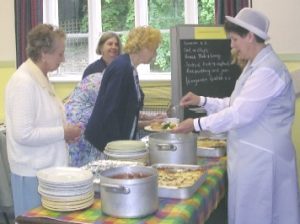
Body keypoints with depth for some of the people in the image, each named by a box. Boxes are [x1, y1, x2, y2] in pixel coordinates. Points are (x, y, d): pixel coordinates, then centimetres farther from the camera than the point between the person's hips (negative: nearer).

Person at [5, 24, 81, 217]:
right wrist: (63, 133, -16)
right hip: (33, 171, -9)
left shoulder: (41, 78, 9)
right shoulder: (24, 82, -19)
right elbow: (23, 134, -23)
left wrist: (65, 130, 3)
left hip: (48, 166, 9)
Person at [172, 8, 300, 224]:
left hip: (260, 157, -9)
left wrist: (197, 124, -15)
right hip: (251, 154, 9)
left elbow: (240, 113, -23)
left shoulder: (267, 70, -20)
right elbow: (236, 103, 19)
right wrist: (202, 101, 9)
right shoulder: (255, 66, 12)